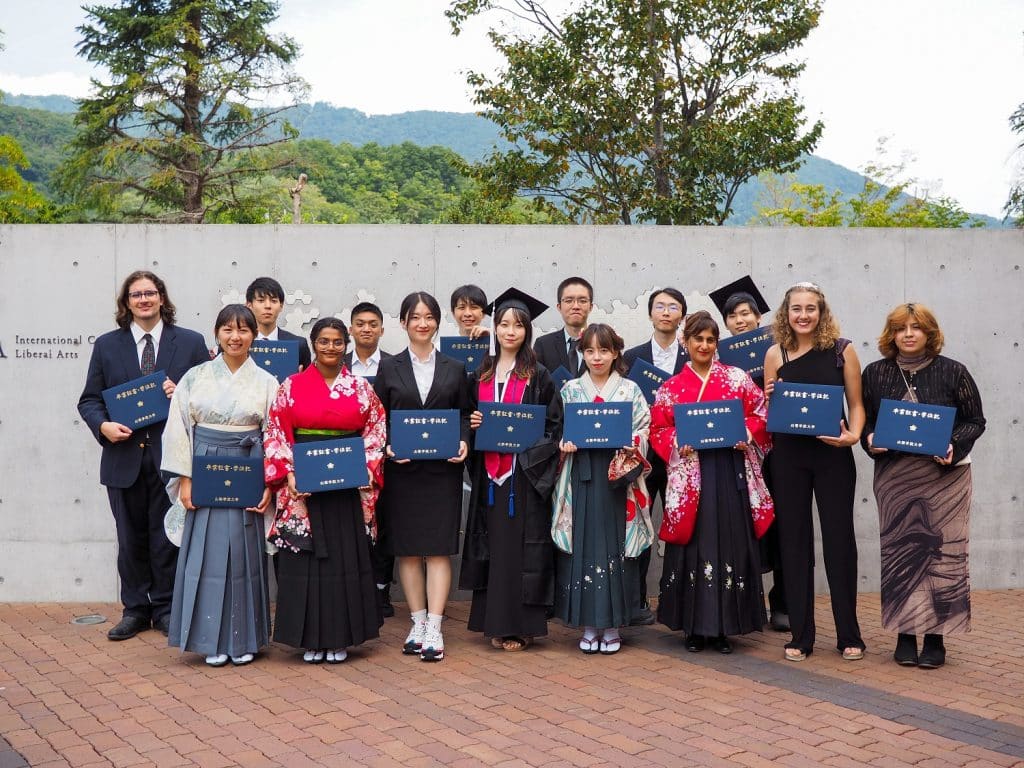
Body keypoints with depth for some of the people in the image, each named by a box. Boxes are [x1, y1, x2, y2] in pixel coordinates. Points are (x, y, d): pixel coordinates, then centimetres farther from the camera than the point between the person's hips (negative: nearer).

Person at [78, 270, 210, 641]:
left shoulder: (191, 343, 4)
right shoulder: (106, 345, 7)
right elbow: (89, 400, 8)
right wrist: (103, 426, -11)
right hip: (124, 456, 2)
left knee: (167, 537, 6)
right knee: (130, 539, 10)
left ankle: (166, 609, 18)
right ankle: (135, 610, 22)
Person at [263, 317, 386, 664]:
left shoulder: (361, 387, 5)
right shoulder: (292, 386, 2)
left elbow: (375, 431, 6)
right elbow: (276, 434, 0)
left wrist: (368, 469, -7)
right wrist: (288, 473, -11)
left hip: (347, 486, 1)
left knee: (346, 558, 4)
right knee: (305, 559, 3)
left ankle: (339, 638, 15)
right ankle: (310, 638, 14)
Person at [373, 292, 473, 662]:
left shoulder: (455, 369, 8)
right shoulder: (389, 368, 6)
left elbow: (464, 415, 8)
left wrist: (463, 442, -10)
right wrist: (387, 446, -12)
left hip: (442, 469, 0)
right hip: (401, 469, 1)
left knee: (438, 548, -3)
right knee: (407, 548, 5)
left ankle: (434, 628, 0)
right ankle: (418, 623, 16)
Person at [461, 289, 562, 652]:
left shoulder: (538, 375, -1)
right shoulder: (482, 373, 12)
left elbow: (554, 423, -2)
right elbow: (471, 416, 19)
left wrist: (526, 442, -15)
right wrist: (472, 423, -2)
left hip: (525, 474, -4)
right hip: (489, 473, 4)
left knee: (521, 546, -3)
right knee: (493, 545, 7)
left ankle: (520, 625, 4)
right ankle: (496, 622, 14)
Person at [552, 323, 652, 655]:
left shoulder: (630, 390, 6)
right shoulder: (571, 389, 9)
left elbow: (644, 429, 2)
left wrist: (629, 445, -16)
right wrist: (565, 443, -11)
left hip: (617, 477, -1)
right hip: (581, 477, 1)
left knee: (615, 545, 1)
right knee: (583, 545, 0)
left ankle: (612, 624, 12)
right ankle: (589, 625, 11)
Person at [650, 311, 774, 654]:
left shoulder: (737, 378, 8)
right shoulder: (672, 387, 8)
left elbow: (760, 413, 8)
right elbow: (657, 429, 7)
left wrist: (746, 434, -9)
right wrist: (678, 443, -10)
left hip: (730, 473, 0)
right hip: (690, 475, 0)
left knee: (730, 542, 1)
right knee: (694, 545, 1)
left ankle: (724, 627, 9)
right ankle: (695, 627, 10)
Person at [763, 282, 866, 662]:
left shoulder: (842, 350, -1)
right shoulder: (775, 354, 3)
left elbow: (856, 403, 2)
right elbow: (768, 413, 9)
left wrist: (853, 434, -16)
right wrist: (770, 398, -12)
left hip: (832, 455, -2)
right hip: (788, 456, 2)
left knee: (839, 539, 4)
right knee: (794, 541, 6)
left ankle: (849, 635, 16)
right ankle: (800, 635, 16)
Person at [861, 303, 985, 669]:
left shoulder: (953, 372, 1)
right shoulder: (876, 373, 5)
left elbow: (975, 421, 4)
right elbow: (863, 419, 12)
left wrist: (954, 447, -13)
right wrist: (870, 440, -9)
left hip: (945, 476, -1)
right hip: (894, 477, 1)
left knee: (943, 553, -2)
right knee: (899, 553, 3)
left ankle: (935, 637, 8)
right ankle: (905, 634, 13)